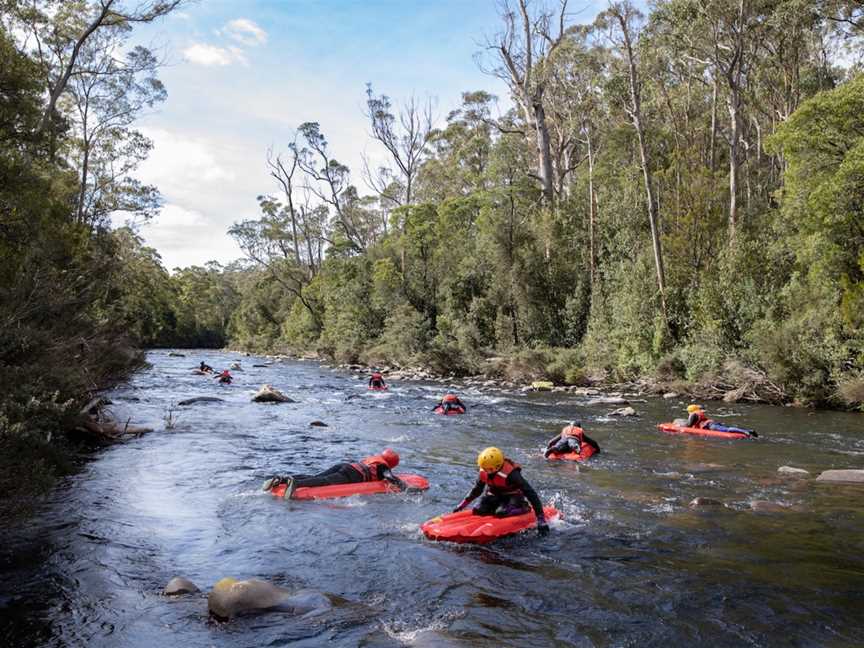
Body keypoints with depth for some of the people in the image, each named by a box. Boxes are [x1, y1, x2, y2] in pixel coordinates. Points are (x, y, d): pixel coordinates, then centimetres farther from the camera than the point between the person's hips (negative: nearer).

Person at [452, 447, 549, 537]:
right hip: (494, 496, 5)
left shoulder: (510, 473, -32)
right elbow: (477, 490, 7)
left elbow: (531, 493, -33)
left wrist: (541, 520, -37)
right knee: (477, 511, -17)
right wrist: (462, 505, 3)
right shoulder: (484, 472, -13)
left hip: (513, 497, -5)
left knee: (501, 513, -33)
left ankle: (525, 508, -5)